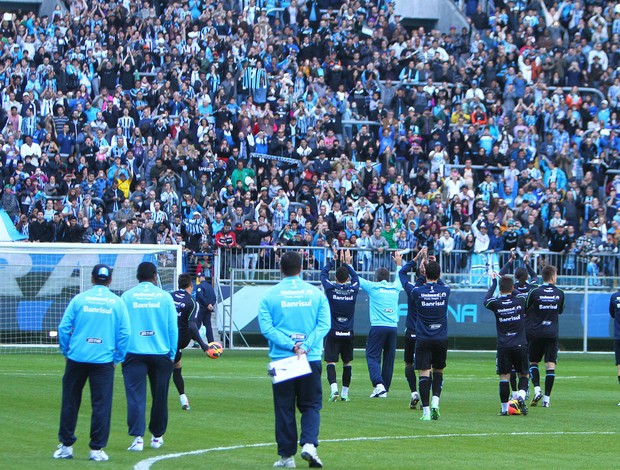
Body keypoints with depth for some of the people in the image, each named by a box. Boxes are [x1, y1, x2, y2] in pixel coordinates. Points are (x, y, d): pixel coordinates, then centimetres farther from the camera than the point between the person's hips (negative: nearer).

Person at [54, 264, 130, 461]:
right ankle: (97, 449, 0)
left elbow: (64, 328, -1)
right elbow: (124, 333, -1)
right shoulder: (117, 303, 2)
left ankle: (66, 445, 14)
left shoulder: (79, 299, 1)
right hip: (104, 361, -1)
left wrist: (66, 352, 10)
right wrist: (117, 358, 8)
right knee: (101, 405, 2)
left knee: (70, 402, 10)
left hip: (77, 358, 1)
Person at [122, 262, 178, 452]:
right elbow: (173, 328, 4)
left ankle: (138, 437, -15)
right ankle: (157, 436, 24)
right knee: (160, 397, 14)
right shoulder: (165, 297, 2)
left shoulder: (127, 297, 2)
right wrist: (172, 354, 12)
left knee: (136, 397, -3)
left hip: (134, 353, -1)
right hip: (161, 352, 1)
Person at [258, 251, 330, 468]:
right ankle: (309, 443, -13)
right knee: (310, 405, 10)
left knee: (284, 408, 6)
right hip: (311, 360, 1)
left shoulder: (269, 295, -1)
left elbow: (266, 327, -10)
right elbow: (324, 325, -5)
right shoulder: (316, 293, 3)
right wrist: (305, 346, -12)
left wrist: (291, 346, -14)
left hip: (281, 359, -1)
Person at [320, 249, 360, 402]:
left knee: (331, 362, -4)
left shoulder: (331, 288, -6)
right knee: (347, 363, 12)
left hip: (333, 332, -2)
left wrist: (333, 260, 24)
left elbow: (323, 273, 12)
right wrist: (348, 263, 32)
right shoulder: (353, 290, -2)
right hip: (348, 332, 2)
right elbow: (355, 276, 21)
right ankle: (345, 393, 15)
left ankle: (334, 388, -24)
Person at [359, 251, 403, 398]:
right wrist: (399, 264, 53)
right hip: (393, 327, 4)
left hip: (378, 327, -4)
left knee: (372, 356, -5)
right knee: (389, 359, 8)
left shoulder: (373, 287, 2)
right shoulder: (395, 288, 14)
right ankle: (385, 390, 8)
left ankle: (379, 384, -24)